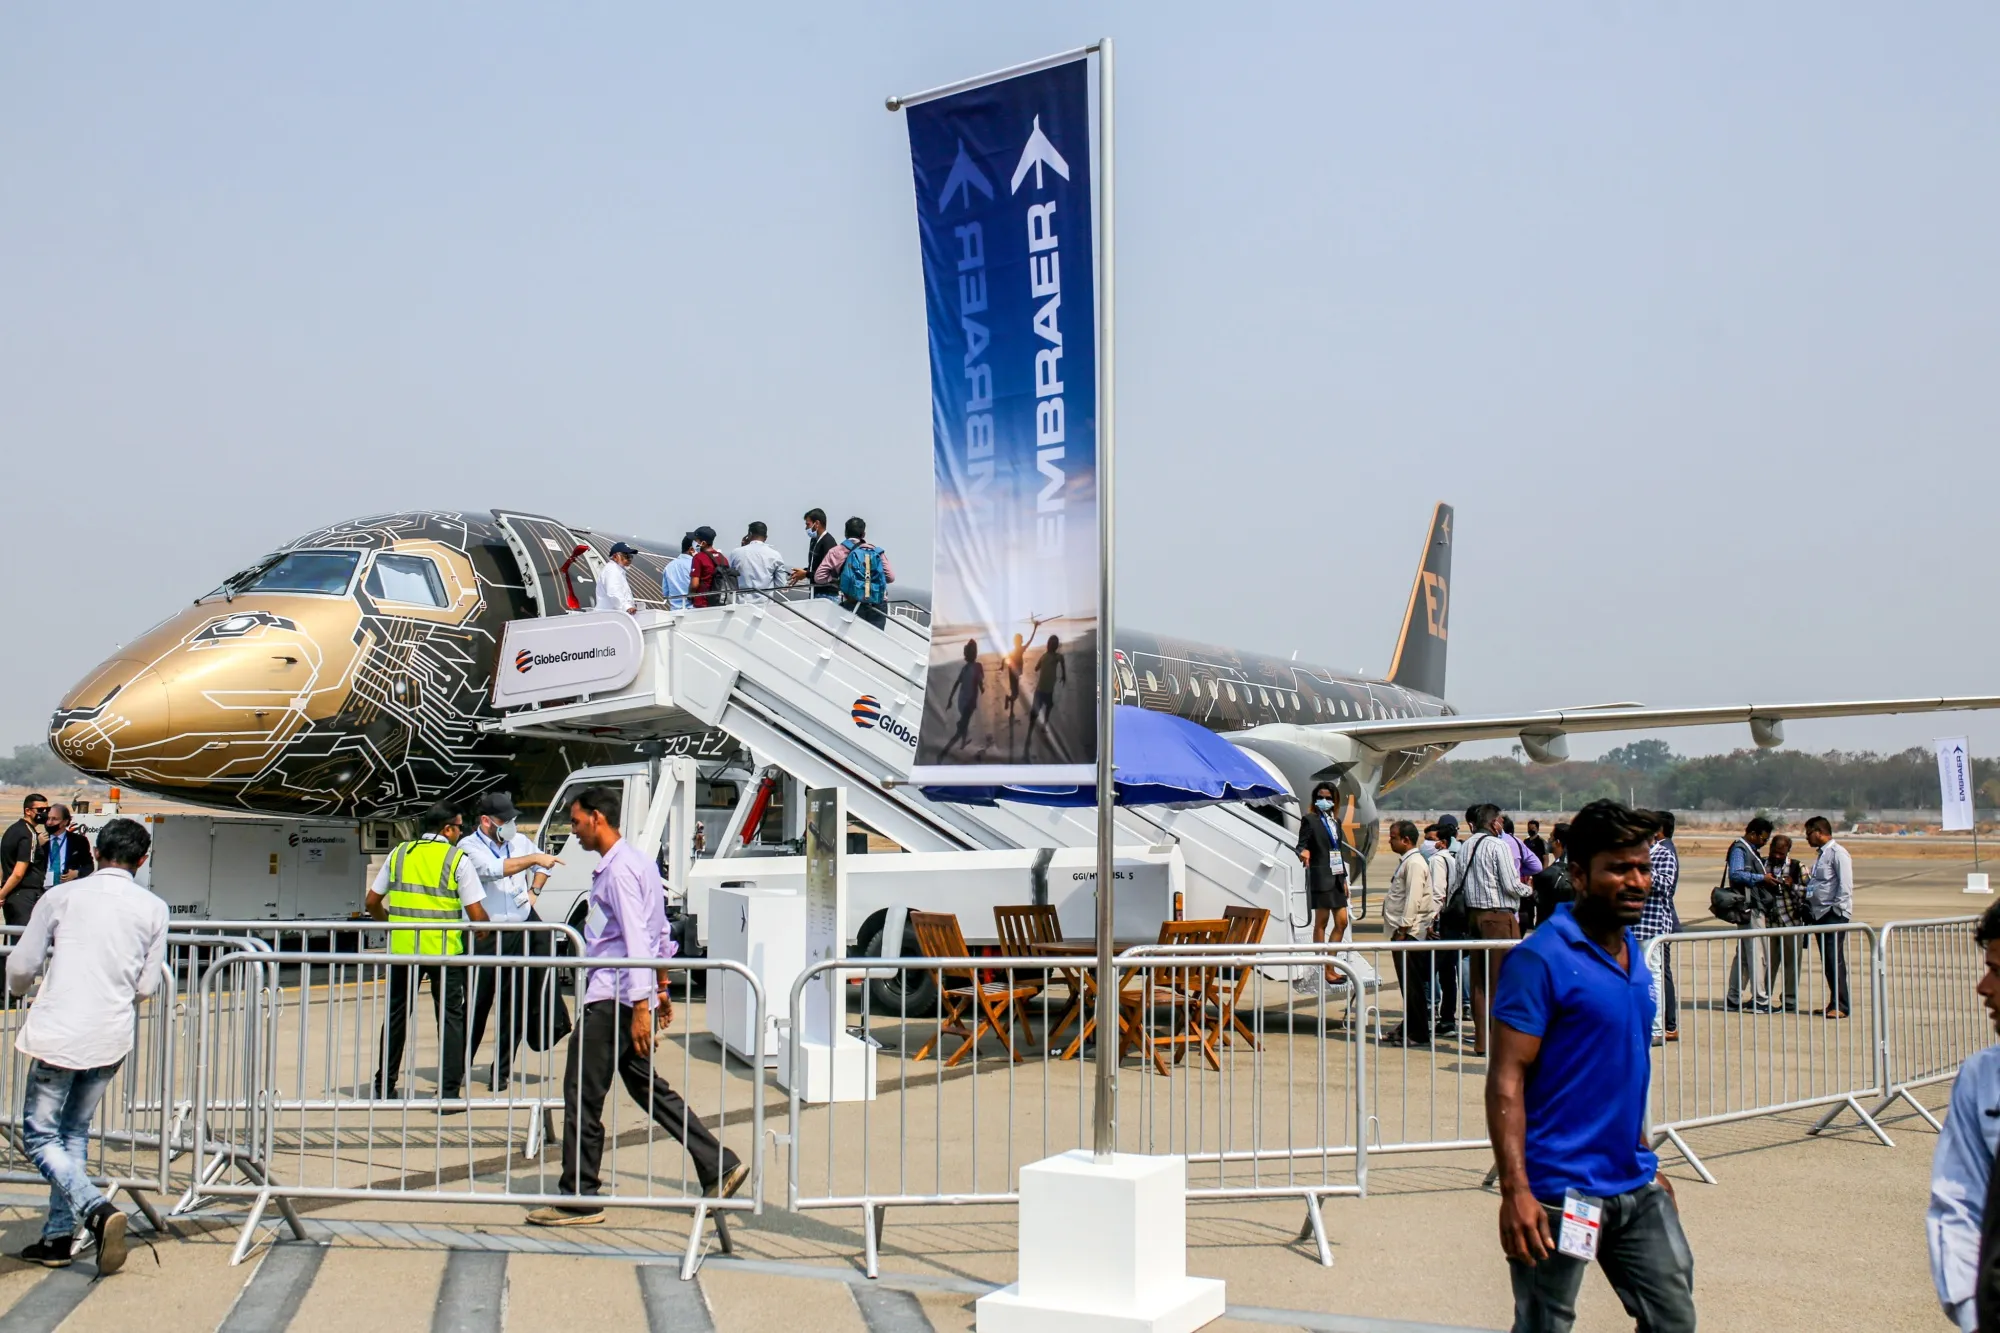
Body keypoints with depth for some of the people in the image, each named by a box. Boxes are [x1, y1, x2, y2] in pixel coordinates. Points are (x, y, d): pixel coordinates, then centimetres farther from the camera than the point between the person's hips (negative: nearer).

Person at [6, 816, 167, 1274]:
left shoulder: (62, 896, -2)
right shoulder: (153, 909, 3)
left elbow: (19, 968, 2)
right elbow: (148, 987, 6)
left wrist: (20, 989, 26)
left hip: (59, 1032, -3)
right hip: (111, 1038, 3)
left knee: (39, 1135, 5)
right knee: (75, 1132, 19)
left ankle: (97, 1209, -16)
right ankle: (58, 1237, 20)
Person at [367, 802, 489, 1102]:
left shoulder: (399, 854, 8)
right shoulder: (458, 860, -4)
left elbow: (372, 903, 12)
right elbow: (477, 914, -9)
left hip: (402, 947, 4)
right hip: (443, 950, -4)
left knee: (396, 1015, 17)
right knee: (450, 1018, 4)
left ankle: (384, 1086, 24)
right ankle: (448, 1093, 0)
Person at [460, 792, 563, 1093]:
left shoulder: (520, 841, 11)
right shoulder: (469, 847, -6)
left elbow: (543, 864, 30)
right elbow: (494, 869, -25)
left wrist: (534, 890, 15)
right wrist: (534, 859, -26)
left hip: (521, 931, 5)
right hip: (486, 938, -5)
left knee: (516, 1006, 6)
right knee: (476, 1004, -1)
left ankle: (502, 1071, 15)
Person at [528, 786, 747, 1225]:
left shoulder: (619, 869, -15)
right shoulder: (637, 863, 16)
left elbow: (636, 938, -22)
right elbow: (659, 931, 22)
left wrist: (640, 1005, -25)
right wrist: (661, 988, 26)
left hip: (612, 1000, -10)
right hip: (619, 995, 10)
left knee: (582, 1094, -2)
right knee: (646, 1086, 14)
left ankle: (578, 1198, 7)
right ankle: (719, 1167, 13)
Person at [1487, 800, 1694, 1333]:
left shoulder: (1632, 953, 10)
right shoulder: (1540, 958, -15)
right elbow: (1506, 1079, -18)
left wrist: (1647, 1163, 20)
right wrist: (1515, 1190, -24)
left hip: (1636, 1188, 8)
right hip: (1561, 1193, -8)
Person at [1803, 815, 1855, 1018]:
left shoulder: (1838, 853, -10)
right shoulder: (1821, 854, 19)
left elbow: (1845, 884, -16)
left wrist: (1838, 908, -18)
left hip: (1834, 914, -9)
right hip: (1820, 914, 9)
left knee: (1835, 958, -10)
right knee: (1826, 960, 9)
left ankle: (1841, 1005, -7)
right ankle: (1834, 1003, 14)